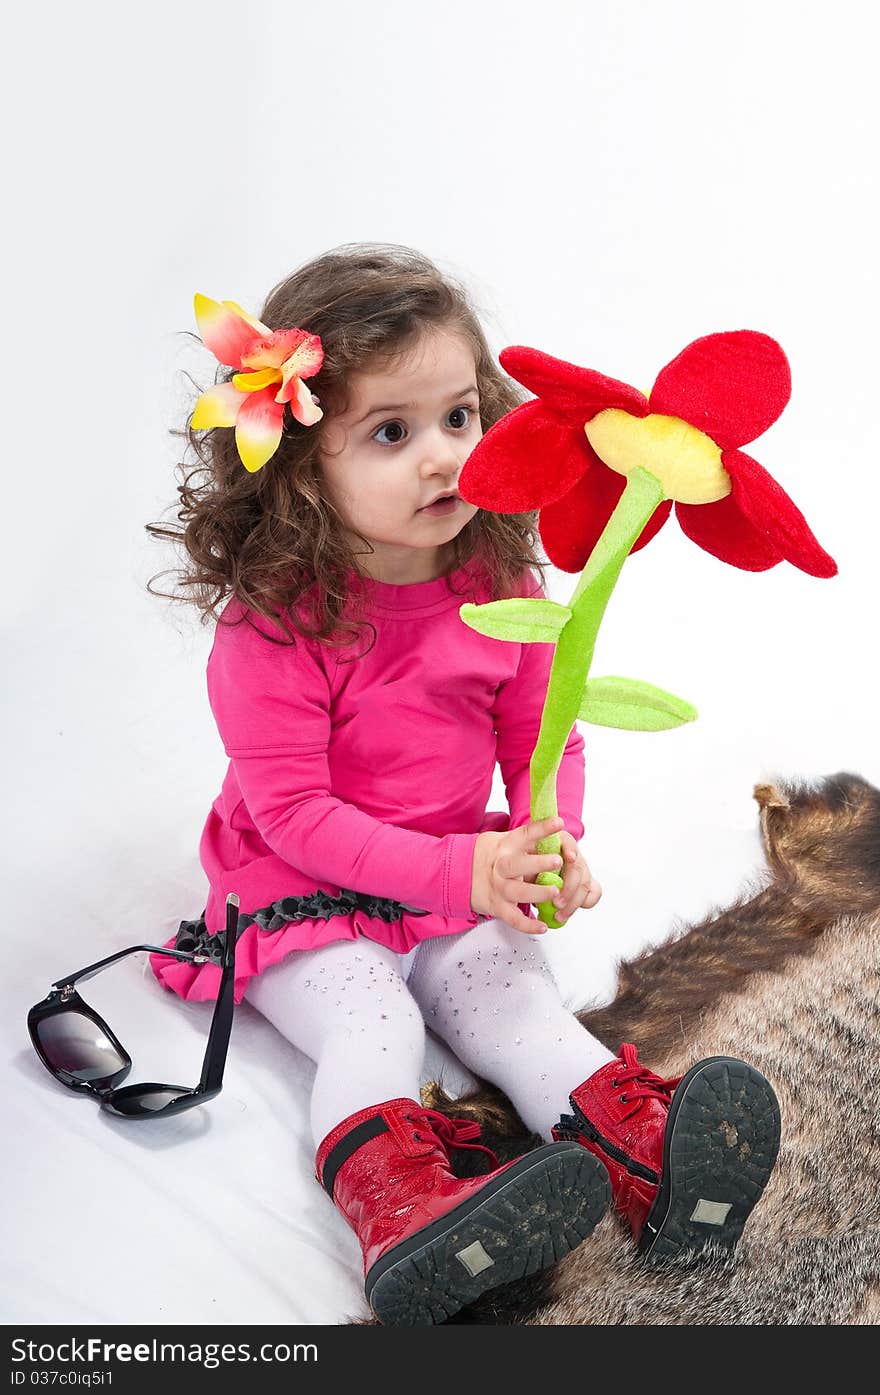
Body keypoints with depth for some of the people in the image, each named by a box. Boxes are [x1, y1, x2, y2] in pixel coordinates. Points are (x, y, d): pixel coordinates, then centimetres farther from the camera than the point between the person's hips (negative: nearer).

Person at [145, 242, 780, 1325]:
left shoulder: (500, 580, -6)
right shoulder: (274, 620, -22)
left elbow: (542, 737, 4)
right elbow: (289, 807, -21)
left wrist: (548, 841, -18)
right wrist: (459, 871, -27)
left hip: (469, 877, 4)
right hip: (298, 895, -3)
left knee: (517, 1003, -15)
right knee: (369, 1026, -24)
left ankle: (645, 1154, -24)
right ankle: (398, 1206, -35)